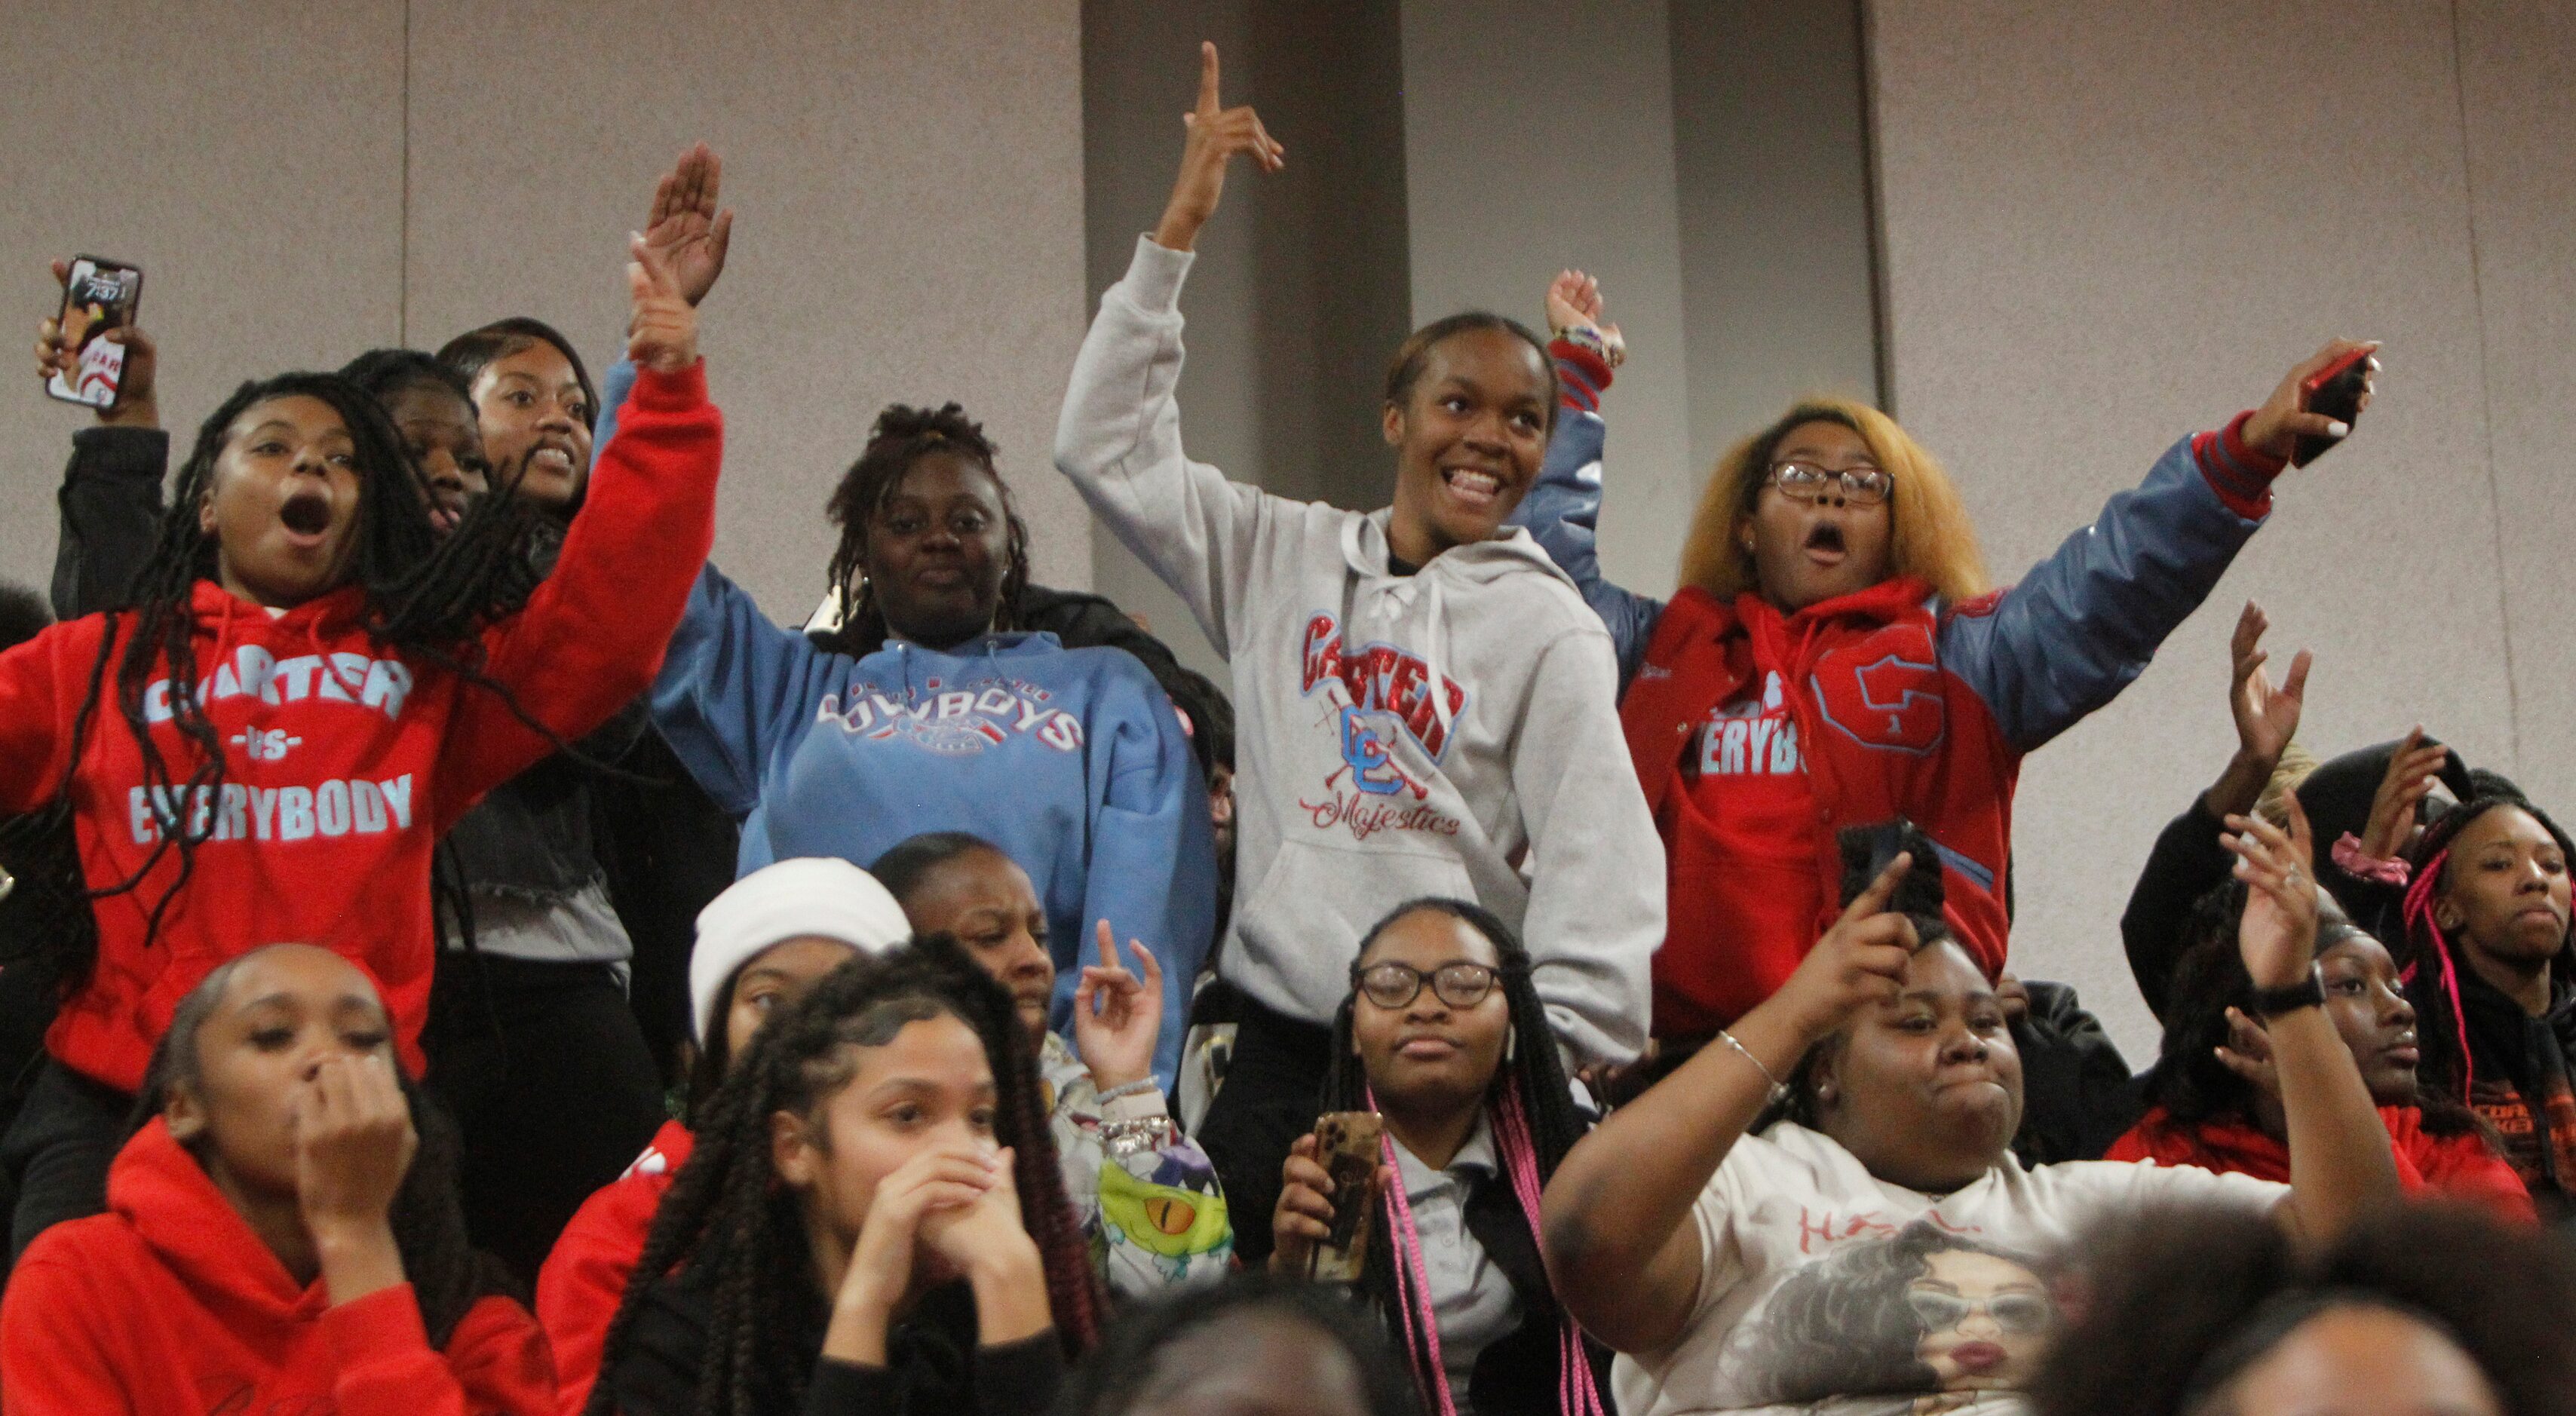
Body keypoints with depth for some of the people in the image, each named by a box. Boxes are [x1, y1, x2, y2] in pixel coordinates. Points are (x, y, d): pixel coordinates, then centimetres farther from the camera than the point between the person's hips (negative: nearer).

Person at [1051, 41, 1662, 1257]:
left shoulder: (1546, 630, 2)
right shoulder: (1279, 559, 11)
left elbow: (1597, 877, -2)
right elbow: (1106, 444, 9)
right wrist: (1179, 230, 6)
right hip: (1279, 1045, 2)